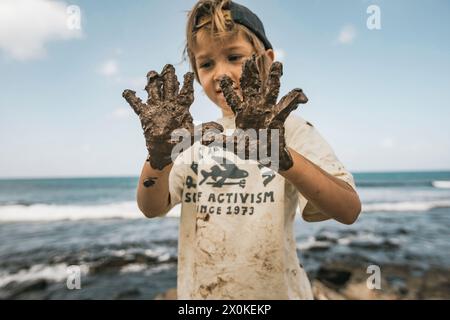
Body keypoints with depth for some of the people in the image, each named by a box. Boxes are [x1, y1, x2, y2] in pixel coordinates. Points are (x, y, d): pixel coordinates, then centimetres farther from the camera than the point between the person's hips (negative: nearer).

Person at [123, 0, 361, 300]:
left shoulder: (289, 128, -11)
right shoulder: (197, 136, 1)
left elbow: (349, 210, -21)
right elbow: (152, 208, -7)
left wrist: (281, 155, -37)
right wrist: (159, 157, -26)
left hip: (274, 290, -3)